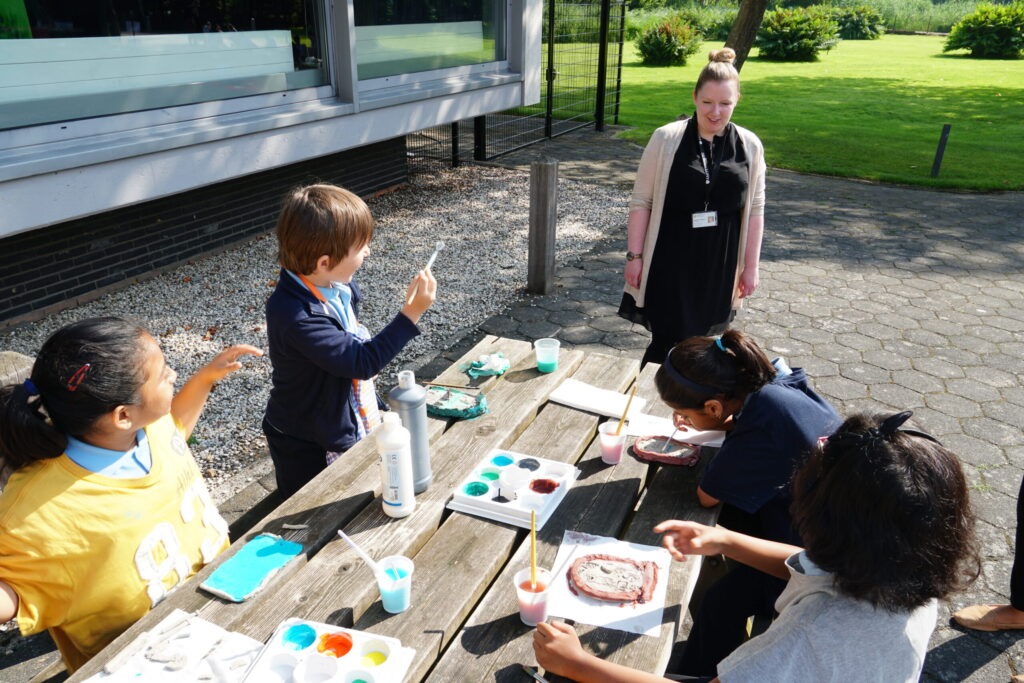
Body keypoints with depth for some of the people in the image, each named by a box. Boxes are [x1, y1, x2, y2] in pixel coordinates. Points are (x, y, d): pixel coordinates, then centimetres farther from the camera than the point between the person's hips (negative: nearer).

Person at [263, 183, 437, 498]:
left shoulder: (339, 287, -3)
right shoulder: (295, 315, -33)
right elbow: (361, 361, -34)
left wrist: (374, 408, 17)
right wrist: (410, 314, -35)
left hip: (352, 428, 8)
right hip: (310, 450, -8)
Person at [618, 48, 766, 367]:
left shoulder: (749, 146, 2)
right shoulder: (667, 139, -7)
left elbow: (755, 209, 6)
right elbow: (641, 201, -4)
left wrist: (751, 266, 6)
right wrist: (634, 256, -6)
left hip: (718, 268, 3)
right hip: (669, 263, -3)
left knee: (697, 342, 13)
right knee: (669, 342, -4)